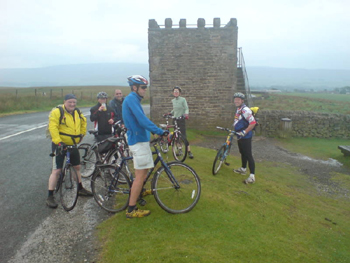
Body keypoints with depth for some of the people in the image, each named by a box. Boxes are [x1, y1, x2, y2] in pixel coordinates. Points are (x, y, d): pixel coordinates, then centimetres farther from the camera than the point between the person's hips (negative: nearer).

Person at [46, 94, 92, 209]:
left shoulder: (77, 113, 7)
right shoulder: (57, 112, -14)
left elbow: (83, 122, 27)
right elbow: (53, 127, -22)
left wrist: (82, 134, 20)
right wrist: (58, 141, -30)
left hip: (73, 145, 7)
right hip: (60, 145, -7)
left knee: (77, 167, 17)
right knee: (56, 170, -7)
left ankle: (80, 189, 36)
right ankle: (50, 197, 2)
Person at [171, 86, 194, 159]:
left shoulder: (183, 99, -7)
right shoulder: (173, 100, 9)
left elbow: (186, 108, -11)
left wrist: (186, 114, -29)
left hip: (181, 120, -6)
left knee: (183, 136, -10)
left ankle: (189, 152, -6)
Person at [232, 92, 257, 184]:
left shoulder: (245, 110, -21)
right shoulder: (238, 109, 9)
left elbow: (253, 123, -26)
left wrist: (244, 132, -23)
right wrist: (236, 131, 22)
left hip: (246, 137, -9)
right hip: (240, 136, 9)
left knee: (248, 155, -6)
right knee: (242, 153, 22)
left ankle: (252, 176, -1)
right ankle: (243, 169, 39)